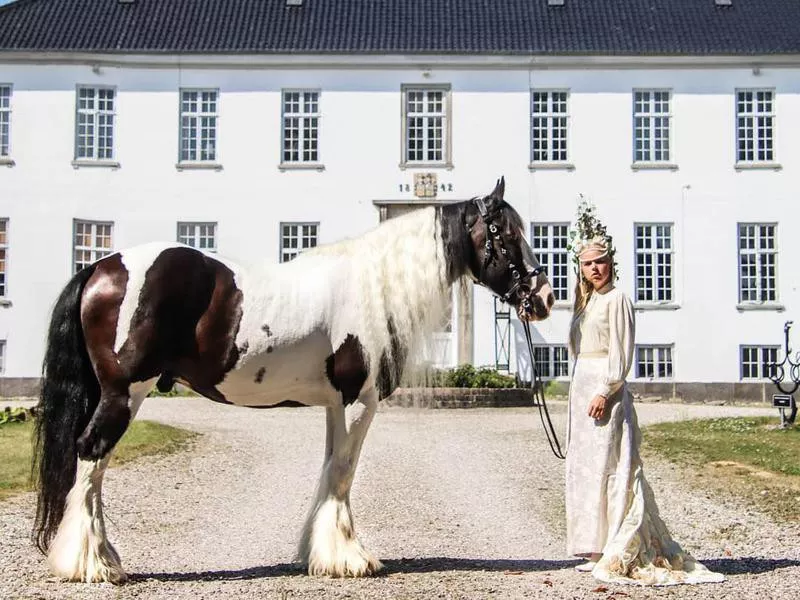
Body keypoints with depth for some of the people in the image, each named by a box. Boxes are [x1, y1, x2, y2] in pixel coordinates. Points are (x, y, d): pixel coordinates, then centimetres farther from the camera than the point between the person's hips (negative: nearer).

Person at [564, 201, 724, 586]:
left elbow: (621, 354, -14)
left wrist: (605, 392, -21)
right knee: (585, 467, 10)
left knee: (608, 467, -9)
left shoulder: (616, 299, -8)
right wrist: (581, 391, 15)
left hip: (606, 391, -9)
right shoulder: (585, 301, 17)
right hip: (581, 389, 9)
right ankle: (599, 552, 17)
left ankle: (620, 556, -4)